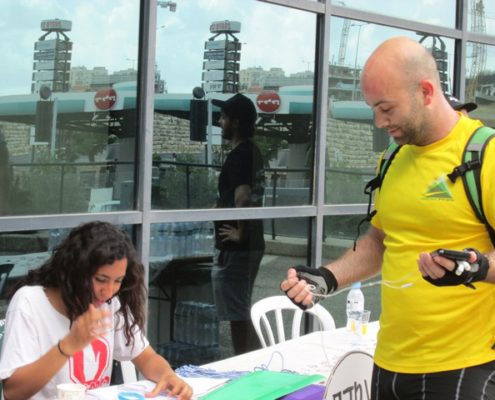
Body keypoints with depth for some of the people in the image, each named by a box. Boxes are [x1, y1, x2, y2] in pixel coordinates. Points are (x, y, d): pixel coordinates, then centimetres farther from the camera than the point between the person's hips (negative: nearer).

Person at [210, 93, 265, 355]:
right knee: (242, 313, 17)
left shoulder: (237, 156, -16)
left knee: (237, 316, -3)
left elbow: (242, 197, -29)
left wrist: (239, 233, -19)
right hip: (253, 245, 10)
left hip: (235, 249, -10)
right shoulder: (253, 152, 13)